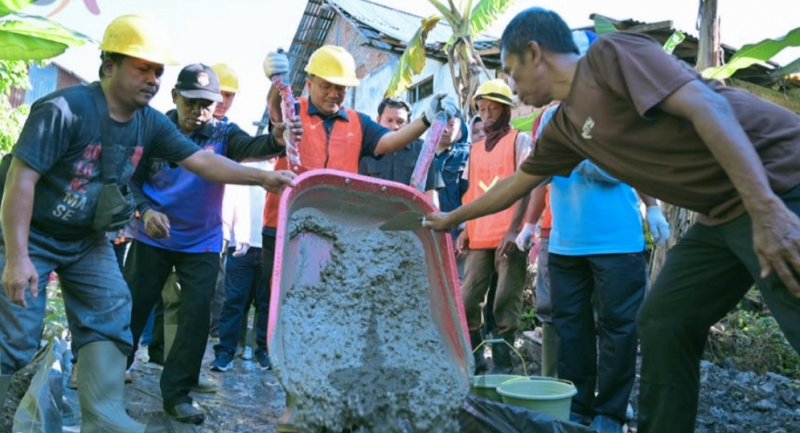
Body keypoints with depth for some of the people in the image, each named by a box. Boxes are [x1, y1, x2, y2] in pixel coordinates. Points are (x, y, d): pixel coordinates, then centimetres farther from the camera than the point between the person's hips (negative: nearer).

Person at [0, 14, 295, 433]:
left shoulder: (151, 123, -7)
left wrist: (263, 177, -16)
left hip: (87, 240, 7)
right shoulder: (65, 109, -26)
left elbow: (202, 161, -4)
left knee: (109, 316, 0)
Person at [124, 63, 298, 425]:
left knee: (196, 314, 0)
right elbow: (132, 179, -1)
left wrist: (277, 140, -51)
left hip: (202, 243, 1)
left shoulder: (223, 134, -6)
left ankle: (177, 394, 12)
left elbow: (251, 147, -28)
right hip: (152, 238, 0)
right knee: (132, 306, 10)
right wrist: (145, 210, -20)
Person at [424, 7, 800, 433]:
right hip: (724, 211, 9)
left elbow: (709, 106, -22)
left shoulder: (609, 53, -12)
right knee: (662, 323, 8)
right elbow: (515, 184, 27)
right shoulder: (563, 126, 14)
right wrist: (452, 218, 37)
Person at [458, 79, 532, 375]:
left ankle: (501, 367, 2)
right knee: (467, 302, 2)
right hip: (478, 239, 6)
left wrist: (513, 229, -18)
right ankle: (474, 363, 14)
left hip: (509, 237, -5)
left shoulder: (519, 141, 3)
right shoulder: (475, 149, 19)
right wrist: (465, 229, 7)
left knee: (505, 305, -5)